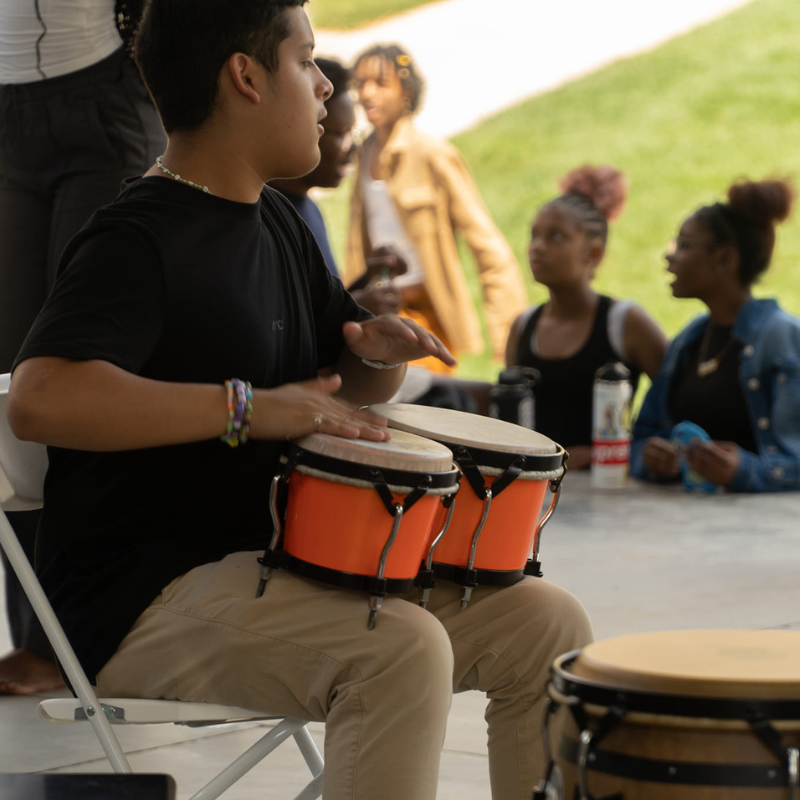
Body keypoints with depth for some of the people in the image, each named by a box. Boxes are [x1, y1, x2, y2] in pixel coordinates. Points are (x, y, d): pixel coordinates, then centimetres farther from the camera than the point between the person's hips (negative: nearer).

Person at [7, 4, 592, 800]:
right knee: (401, 647, -32)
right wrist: (247, 407, -34)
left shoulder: (274, 224, 14)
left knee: (544, 623, 0)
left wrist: (380, 352, 1)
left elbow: (346, 387, 26)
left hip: (283, 565, 9)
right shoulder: (138, 241, -16)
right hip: (146, 598, -9)